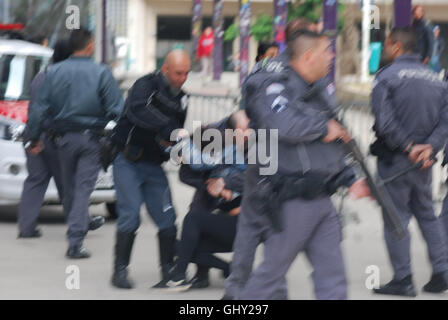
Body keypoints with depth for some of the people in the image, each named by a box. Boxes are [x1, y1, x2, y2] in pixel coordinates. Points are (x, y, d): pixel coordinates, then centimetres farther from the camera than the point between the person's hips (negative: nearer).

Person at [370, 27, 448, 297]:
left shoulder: (387, 76, -9)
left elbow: (384, 121, -19)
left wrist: (408, 146, -15)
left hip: (395, 158, -5)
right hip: (424, 162, 5)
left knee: (397, 217, -1)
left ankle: (403, 279, -2)